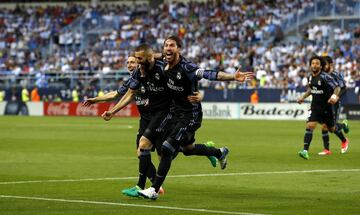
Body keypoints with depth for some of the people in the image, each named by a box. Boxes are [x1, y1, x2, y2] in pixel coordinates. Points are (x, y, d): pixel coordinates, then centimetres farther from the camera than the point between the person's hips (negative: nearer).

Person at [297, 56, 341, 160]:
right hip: (315, 106, 4)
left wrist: (335, 96, -38)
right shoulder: (310, 77, 2)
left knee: (331, 129, 11)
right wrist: (303, 97, 14)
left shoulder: (325, 77, -18)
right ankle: (305, 151, -21)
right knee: (309, 126, -16)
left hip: (326, 107, -4)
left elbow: (337, 87, -19)